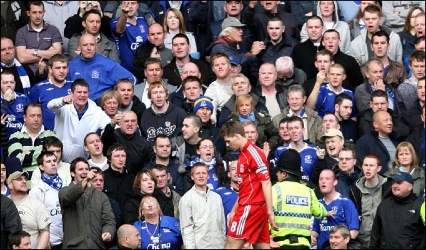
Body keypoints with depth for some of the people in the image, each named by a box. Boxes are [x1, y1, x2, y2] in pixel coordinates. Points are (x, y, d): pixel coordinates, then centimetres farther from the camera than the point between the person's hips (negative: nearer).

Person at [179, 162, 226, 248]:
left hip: (218, 245, 4)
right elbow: (186, 228, -6)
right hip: (199, 245, -4)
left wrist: (223, 243, 11)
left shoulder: (217, 197, 12)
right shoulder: (186, 199, -2)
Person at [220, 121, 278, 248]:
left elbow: (266, 183, -17)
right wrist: (234, 211, 23)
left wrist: (270, 212, -20)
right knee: (262, 245, 5)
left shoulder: (253, 153, -12)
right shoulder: (243, 154, 15)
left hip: (251, 207, -9)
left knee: (232, 245, -6)